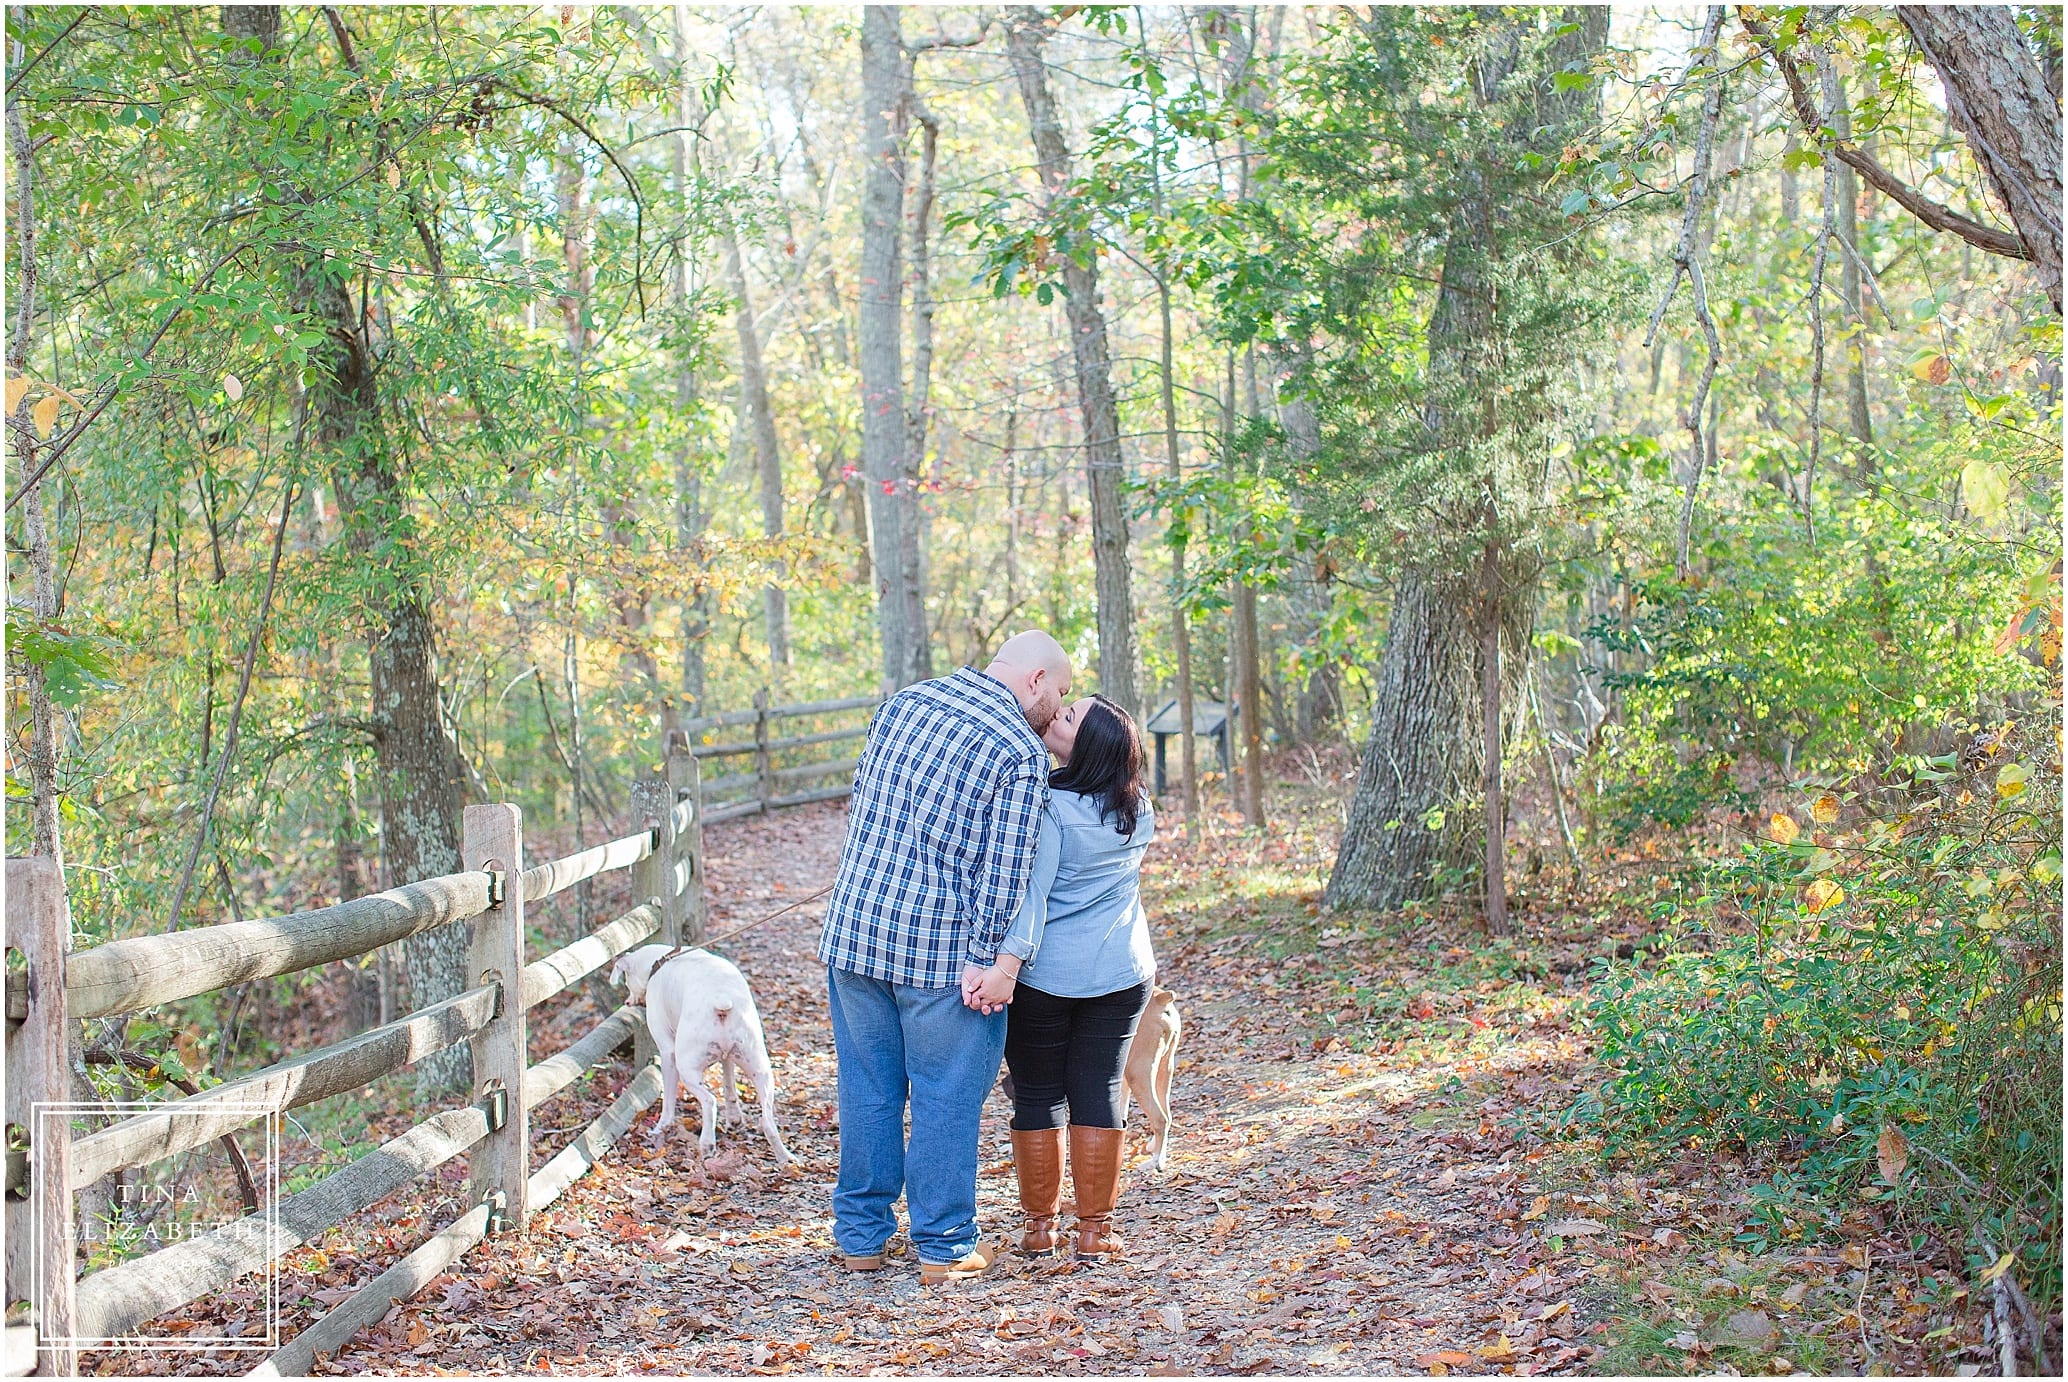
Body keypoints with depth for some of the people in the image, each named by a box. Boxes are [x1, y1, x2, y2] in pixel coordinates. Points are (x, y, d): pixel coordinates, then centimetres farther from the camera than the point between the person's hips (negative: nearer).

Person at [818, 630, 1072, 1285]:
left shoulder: (903, 703, 11)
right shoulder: (1021, 752, -9)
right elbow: (1005, 867, -13)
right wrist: (985, 955, -10)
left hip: (853, 928, 6)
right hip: (941, 945, -6)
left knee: (866, 1084, 15)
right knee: (946, 1094, 7)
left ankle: (860, 1235, 24)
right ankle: (944, 1245, 14)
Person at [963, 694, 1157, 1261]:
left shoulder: (1050, 806, -16)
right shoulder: (1138, 810, 2)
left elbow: (1030, 892, -26)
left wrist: (1007, 965, -33)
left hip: (1044, 977, -4)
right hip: (1121, 974, 4)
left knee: (1037, 1095, 9)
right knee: (1099, 1092, 9)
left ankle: (1040, 1227, 17)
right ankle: (1095, 1231, 11)